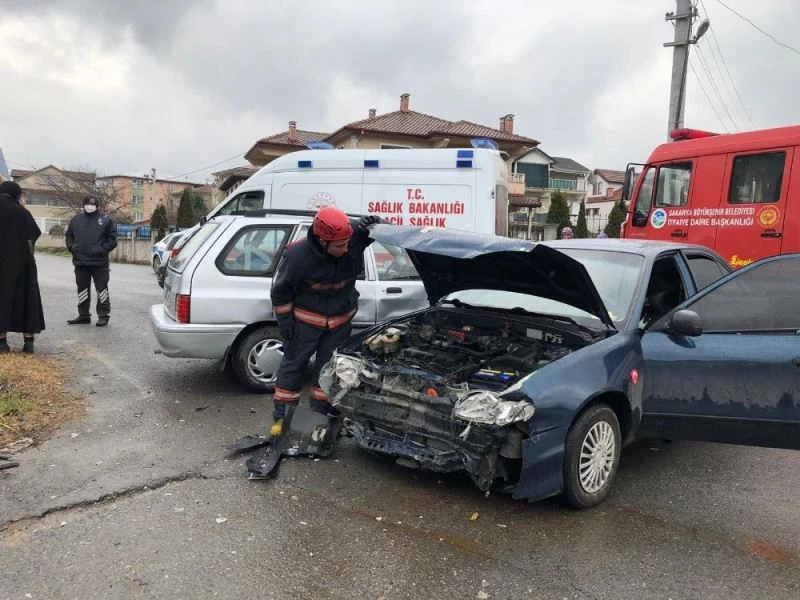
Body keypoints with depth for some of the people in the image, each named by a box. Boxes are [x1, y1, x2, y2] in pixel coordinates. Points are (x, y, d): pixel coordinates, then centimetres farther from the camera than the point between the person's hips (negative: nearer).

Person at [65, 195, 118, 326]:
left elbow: (112, 239, -3)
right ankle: (83, 315, 22)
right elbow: (69, 236, 19)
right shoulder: (76, 219, 11)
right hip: (80, 261, 5)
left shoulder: (105, 220, -2)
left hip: (99, 262, -5)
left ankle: (104, 315, 8)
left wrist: (103, 249, -14)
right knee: (82, 289, 12)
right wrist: (72, 247, 1)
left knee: (102, 289, 1)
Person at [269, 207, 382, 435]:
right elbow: (281, 290, -13)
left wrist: (375, 223, -31)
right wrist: (285, 320, -10)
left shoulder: (355, 241, -21)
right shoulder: (298, 256, -28)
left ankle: (320, 415, 27)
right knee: (292, 365, 7)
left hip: (340, 320, 3)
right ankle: (282, 418, 20)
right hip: (306, 319, -3)